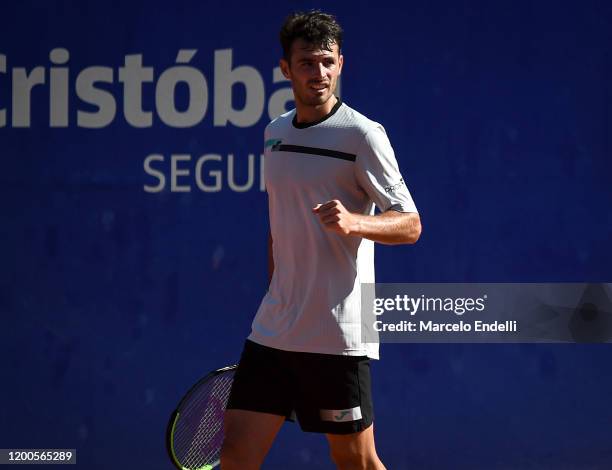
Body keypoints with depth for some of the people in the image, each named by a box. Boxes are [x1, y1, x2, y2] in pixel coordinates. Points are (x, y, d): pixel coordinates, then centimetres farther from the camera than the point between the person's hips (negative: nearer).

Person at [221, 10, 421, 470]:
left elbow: (410, 224, -10)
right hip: (273, 331, 6)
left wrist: (353, 222, -29)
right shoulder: (276, 132, 12)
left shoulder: (362, 134, -8)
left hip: (338, 338, -6)